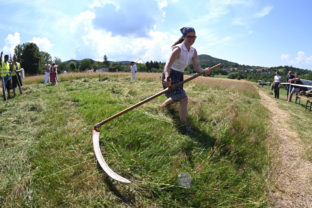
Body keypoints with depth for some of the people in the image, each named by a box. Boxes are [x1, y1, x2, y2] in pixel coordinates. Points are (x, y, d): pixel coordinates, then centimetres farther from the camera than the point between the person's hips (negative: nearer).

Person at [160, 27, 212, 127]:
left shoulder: (193, 51, -1)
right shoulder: (178, 49, -24)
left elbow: (196, 66, -9)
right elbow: (167, 65, -37)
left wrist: (204, 71, -32)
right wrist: (167, 78, -57)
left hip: (179, 76, 9)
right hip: (169, 76, -8)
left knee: (176, 98, 26)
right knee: (184, 99, -16)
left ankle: (161, 108, 55)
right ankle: (184, 125, -7)